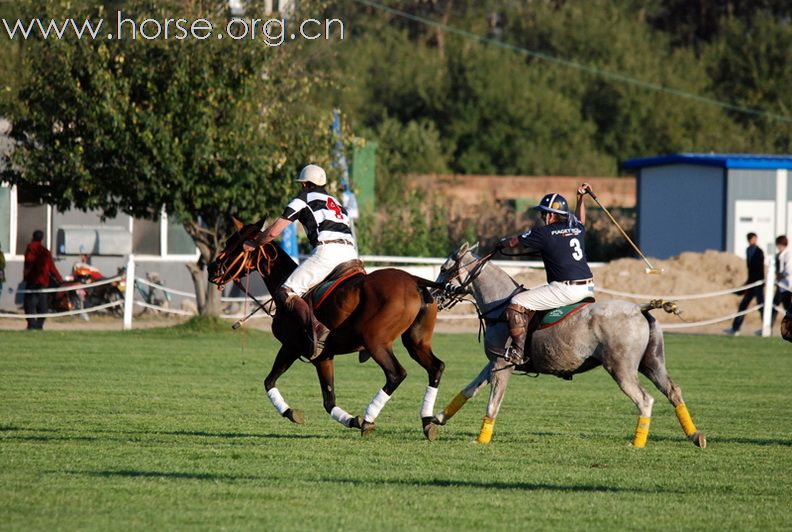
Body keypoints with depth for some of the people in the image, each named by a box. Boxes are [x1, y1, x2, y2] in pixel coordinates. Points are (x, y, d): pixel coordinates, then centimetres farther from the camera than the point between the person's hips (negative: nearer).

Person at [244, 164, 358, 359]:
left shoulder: (304, 199, 15)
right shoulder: (337, 203, 34)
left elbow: (273, 232, 10)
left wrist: (252, 244, 28)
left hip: (327, 249, -7)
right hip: (351, 252, 7)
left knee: (286, 293, -11)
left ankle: (315, 328, -36)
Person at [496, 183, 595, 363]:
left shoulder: (543, 233, -5)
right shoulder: (577, 229, 13)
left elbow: (514, 242, 9)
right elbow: (581, 221, 42)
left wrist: (501, 243, 30)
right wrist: (580, 198, 49)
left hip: (566, 290, -9)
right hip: (589, 288, 9)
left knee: (517, 304, -7)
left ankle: (519, 352, -11)